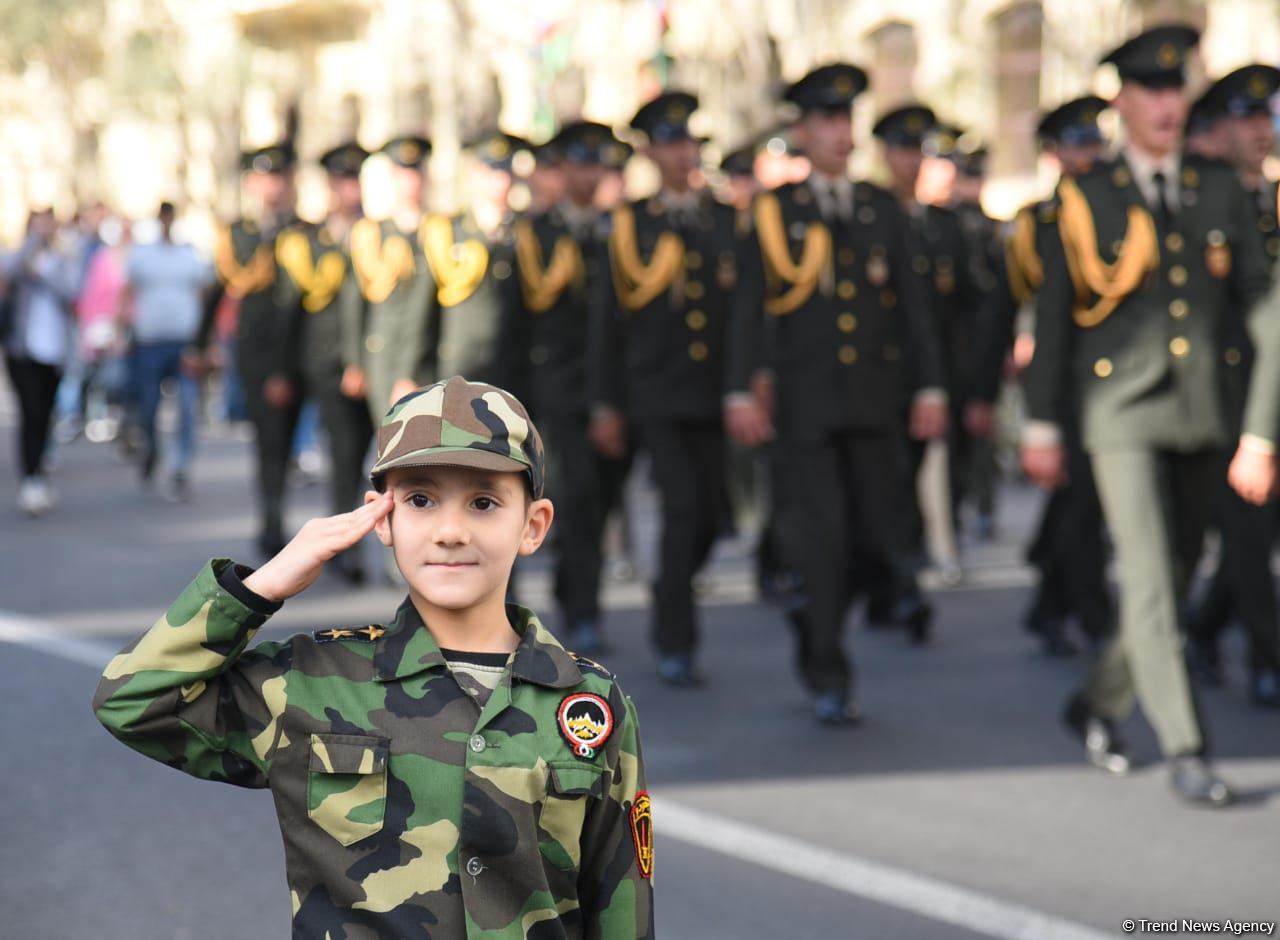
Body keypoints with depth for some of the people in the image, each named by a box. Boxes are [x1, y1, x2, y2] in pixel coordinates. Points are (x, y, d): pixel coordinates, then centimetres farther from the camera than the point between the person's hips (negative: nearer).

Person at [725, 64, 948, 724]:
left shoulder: (882, 208, 11)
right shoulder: (776, 211, 2)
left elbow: (911, 302, 10)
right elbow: (749, 308, -1)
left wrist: (929, 385, 3)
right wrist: (742, 392, -10)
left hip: (874, 400, 3)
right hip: (803, 403, -3)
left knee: (876, 535, 3)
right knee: (821, 535, -6)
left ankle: (814, 617, 31)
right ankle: (829, 677, 4)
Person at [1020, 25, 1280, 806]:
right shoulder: (1087, 197, 0)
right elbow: (1055, 312, 5)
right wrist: (1043, 425, 5)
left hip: (1203, 420, 4)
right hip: (1124, 417, -4)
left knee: (1174, 587, 11)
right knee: (1151, 584, -12)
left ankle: (1098, 706, 32)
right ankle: (1186, 751, -9)